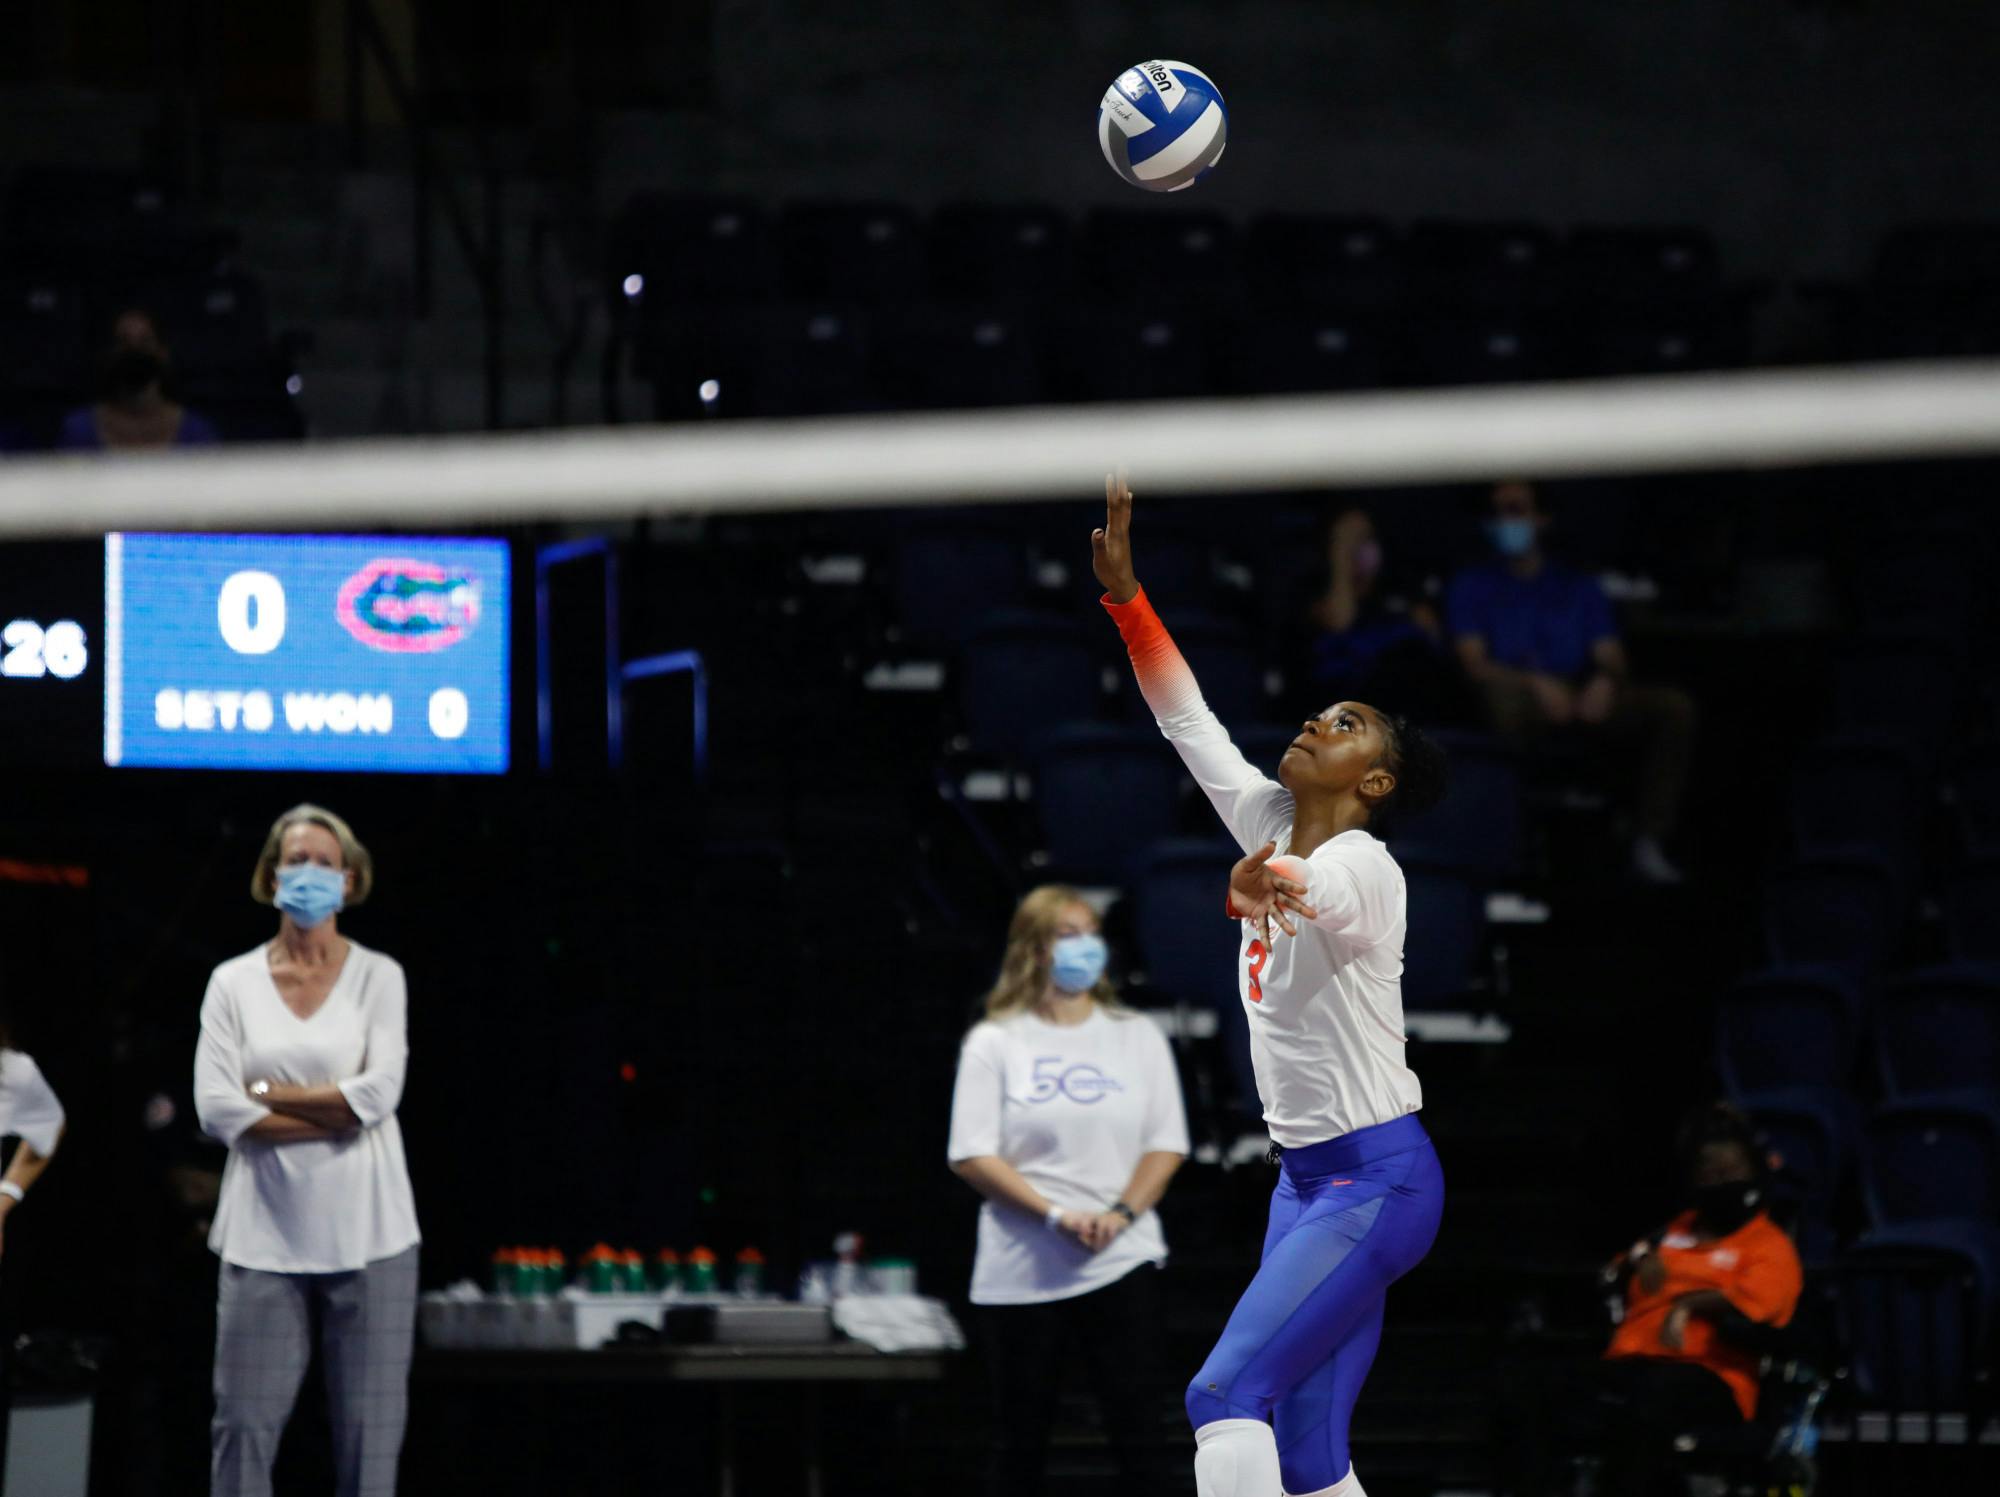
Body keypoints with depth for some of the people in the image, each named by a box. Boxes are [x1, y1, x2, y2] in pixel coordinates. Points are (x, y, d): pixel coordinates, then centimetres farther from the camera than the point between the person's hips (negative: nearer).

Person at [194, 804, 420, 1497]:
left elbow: (380, 1091, -9)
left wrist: (269, 1093, -6)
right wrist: (339, 1112, -9)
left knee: (368, 1426, 0)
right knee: (244, 1423, -4)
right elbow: (217, 1108, -6)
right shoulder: (233, 983, 6)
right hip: (264, 1232, 1)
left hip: (364, 1232, 0)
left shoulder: (377, 977, 5)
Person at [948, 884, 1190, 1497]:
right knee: (1022, 1436, 3)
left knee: (1137, 1427, -5)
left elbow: (1166, 1144, 7)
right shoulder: (994, 1044, 3)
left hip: (1122, 1261, 1)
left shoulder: (1137, 1038, 11)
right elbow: (972, 1156, -4)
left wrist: (1122, 1213, -11)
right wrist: (1056, 1214, -17)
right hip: (1022, 1273, -1)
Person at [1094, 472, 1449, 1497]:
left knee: (1228, 1394, -21)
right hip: (1306, 1178, 9)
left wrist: (1259, 891, -63)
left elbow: (1313, 889, -40)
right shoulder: (1270, 827, 9)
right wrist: (1122, 591, 9)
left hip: (1375, 1181, -9)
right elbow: (1187, 718, 16)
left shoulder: (1362, 865, -15)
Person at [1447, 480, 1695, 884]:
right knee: (1499, 694, -41)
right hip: (1521, 705, -3)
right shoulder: (1472, 586, 17)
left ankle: (1650, 843, -26)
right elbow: (1474, 664, 1)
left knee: (1674, 707, -21)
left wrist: (1606, 681, -13)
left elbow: (1613, 659, 13)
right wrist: (1536, 684, -17)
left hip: (1584, 699, 3)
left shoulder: (1580, 589, 25)